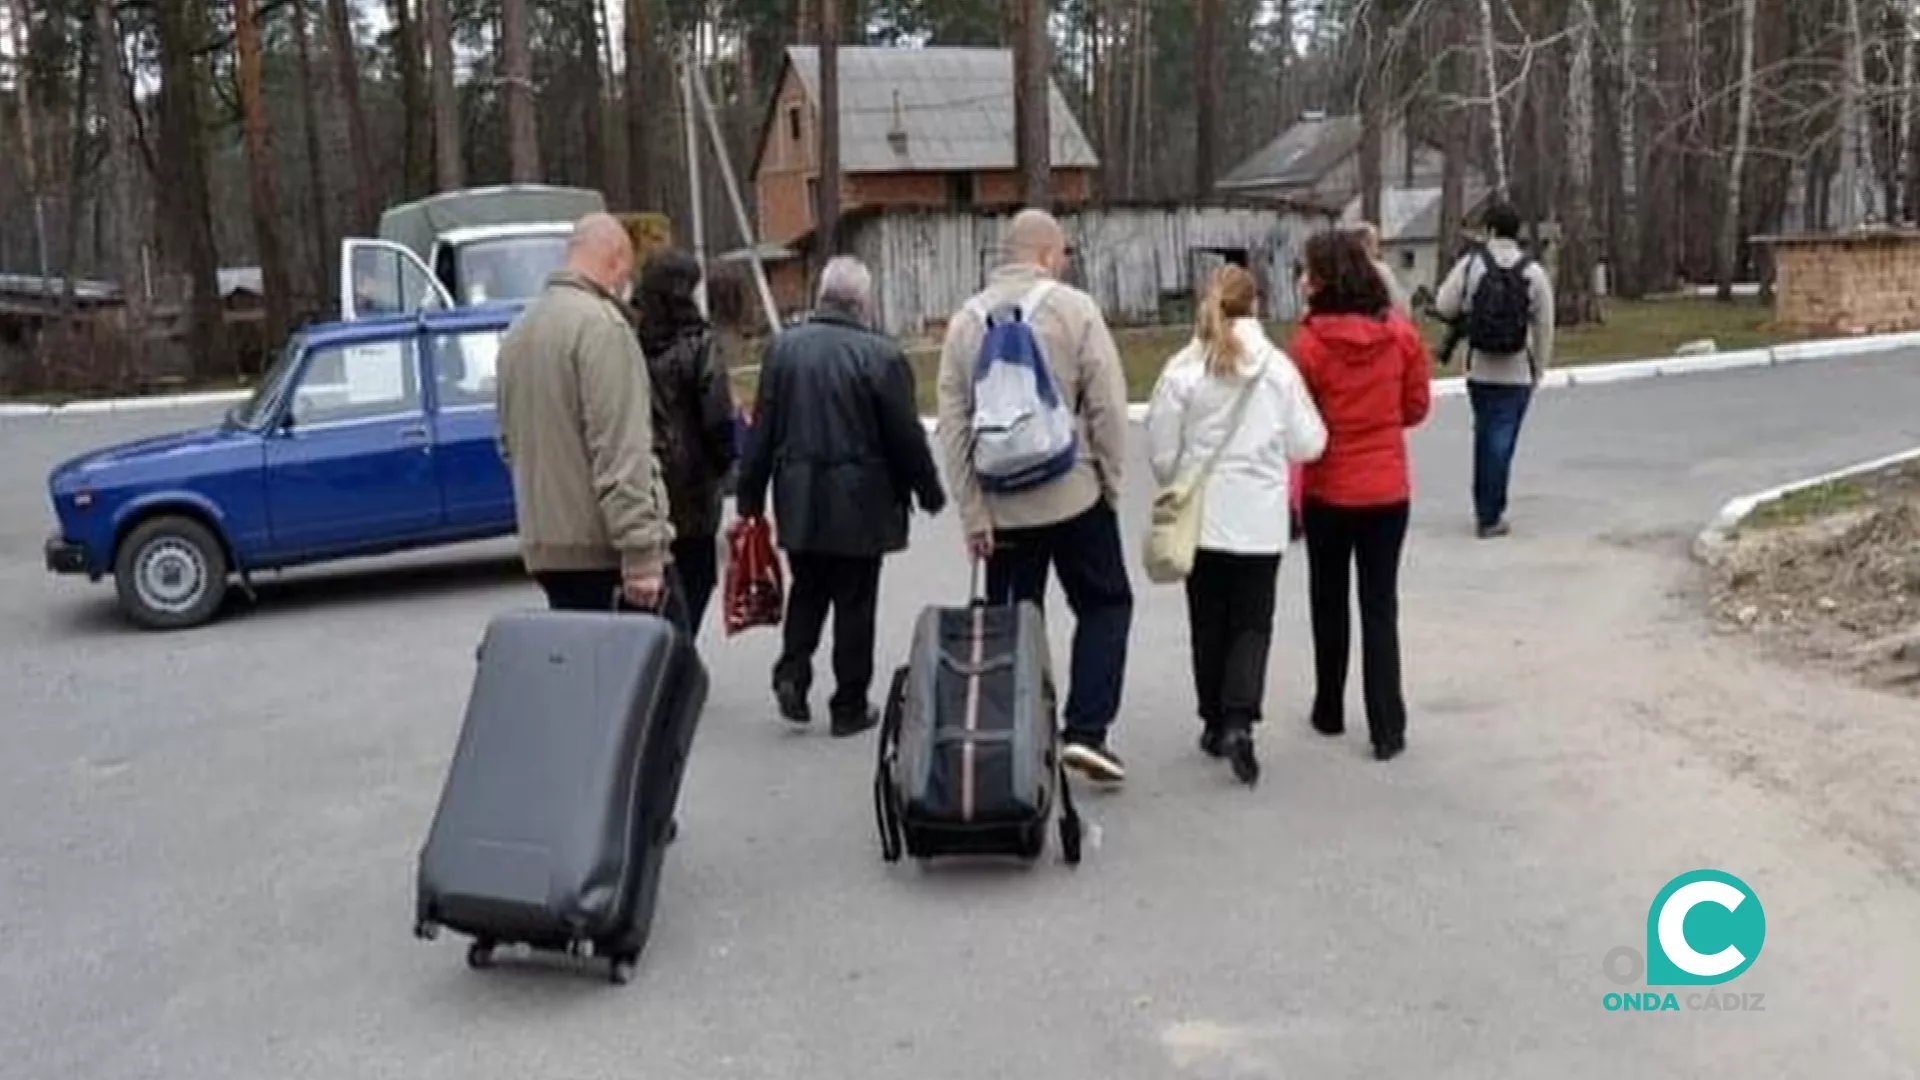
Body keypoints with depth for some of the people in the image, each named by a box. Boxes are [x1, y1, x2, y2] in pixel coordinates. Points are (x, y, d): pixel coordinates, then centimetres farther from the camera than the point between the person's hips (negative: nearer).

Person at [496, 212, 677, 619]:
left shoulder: (521, 329, 16)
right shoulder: (600, 324, -12)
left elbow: (509, 443, 22)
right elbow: (620, 450, -19)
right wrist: (641, 551, -21)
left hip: (546, 547, 9)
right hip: (603, 547, -9)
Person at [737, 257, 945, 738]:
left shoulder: (783, 348, 1)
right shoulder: (882, 356, -12)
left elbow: (763, 429, 4)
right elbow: (906, 437, -8)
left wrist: (750, 496, 11)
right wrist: (929, 492, 7)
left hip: (798, 499, 4)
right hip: (859, 504, -3)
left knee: (807, 591, 20)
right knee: (854, 601, 6)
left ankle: (792, 673, 4)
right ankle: (850, 706, 13)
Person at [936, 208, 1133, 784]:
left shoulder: (966, 319, 4)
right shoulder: (1073, 308, -6)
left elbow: (953, 425, 0)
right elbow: (1107, 406, -10)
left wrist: (972, 513, 2)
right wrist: (1110, 481, 4)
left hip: (999, 503, 3)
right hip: (1074, 494, -3)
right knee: (1104, 604, 12)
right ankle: (1086, 730, 3)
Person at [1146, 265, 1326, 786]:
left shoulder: (1182, 369, -9)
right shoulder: (1278, 368, -7)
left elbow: (1162, 450, -4)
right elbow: (1307, 444, -3)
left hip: (1201, 518, 1)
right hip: (1260, 520, 0)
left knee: (1209, 622, 14)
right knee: (1252, 623, 8)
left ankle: (1215, 721, 24)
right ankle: (1239, 722, -8)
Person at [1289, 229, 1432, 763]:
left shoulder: (1311, 341, -16)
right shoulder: (1401, 333, -5)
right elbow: (1417, 407, 4)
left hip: (1329, 491, -2)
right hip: (1388, 490, 2)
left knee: (1328, 601, 16)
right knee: (1381, 606, 8)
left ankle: (1330, 711, 29)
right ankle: (1387, 729, 7)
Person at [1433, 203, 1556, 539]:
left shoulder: (1471, 264, -6)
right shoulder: (1534, 272, -5)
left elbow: (1444, 307, -5)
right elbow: (1544, 328, -1)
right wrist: (1539, 369, 10)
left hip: (1478, 368, 2)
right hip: (1516, 373, -1)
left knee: (1484, 435, 18)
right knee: (1501, 442, 1)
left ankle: (1483, 508, 25)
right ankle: (1490, 517, 3)